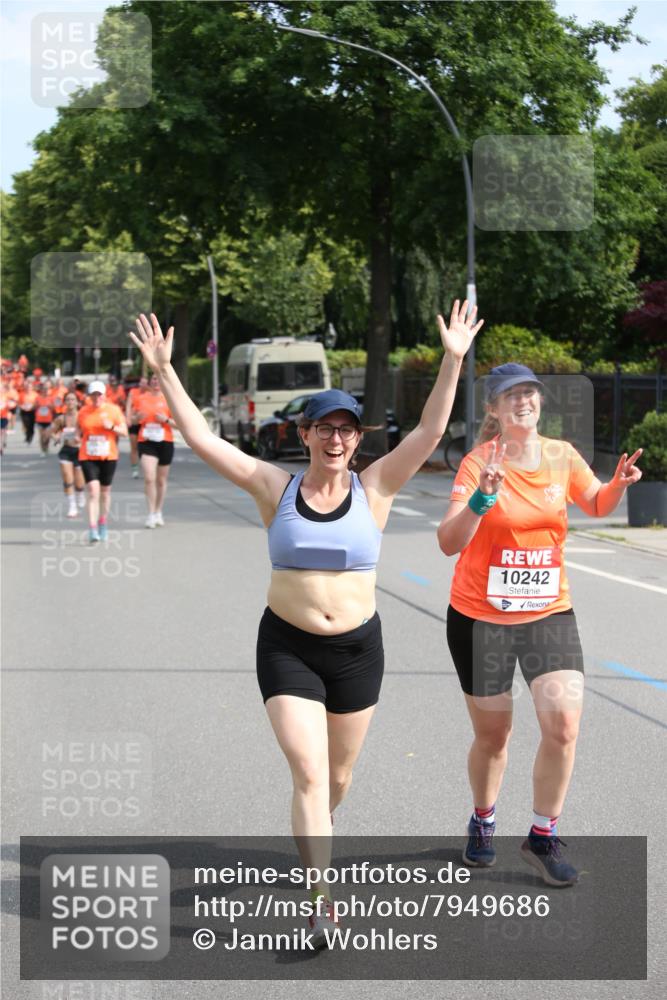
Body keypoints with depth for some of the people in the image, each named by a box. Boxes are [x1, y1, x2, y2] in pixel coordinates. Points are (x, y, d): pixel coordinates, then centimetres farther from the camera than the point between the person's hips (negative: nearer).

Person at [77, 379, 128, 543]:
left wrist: (112, 427, -17)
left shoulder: (113, 410, 0)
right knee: (93, 491, -13)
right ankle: (93, 530, -18)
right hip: (88, 457, -1)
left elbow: (124, 432, 1)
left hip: (108, 456, 1)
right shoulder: (83, 411, 4)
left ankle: (103, 524, 31)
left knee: (105, 491, 13)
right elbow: (79, 431, 18)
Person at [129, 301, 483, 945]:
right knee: (308, 773, -13)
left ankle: (311, 839, 48)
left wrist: (452, 361, -21)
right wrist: (164, 372, -11)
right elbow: (201, 438, -6)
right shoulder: (274, 487, -3)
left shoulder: (375, 488, -3)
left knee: (337, 775, 16)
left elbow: (430, 432, -12)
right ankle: (322, 904, -11)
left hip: (358, 649, 2)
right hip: (286, 648, -2)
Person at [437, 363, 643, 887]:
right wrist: (481, 499, -39)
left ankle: (544, 836, 8)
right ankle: (483, 823, 37)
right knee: (492, 735, 10)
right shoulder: (479, 463, -13)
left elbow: (597, 504, 18)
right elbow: (448, 543, -23)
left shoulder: (562, 456, -1)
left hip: (549, 612, 3)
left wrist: (618, 484, -4)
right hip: (480, 615, -2)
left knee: (563, 725, -11)